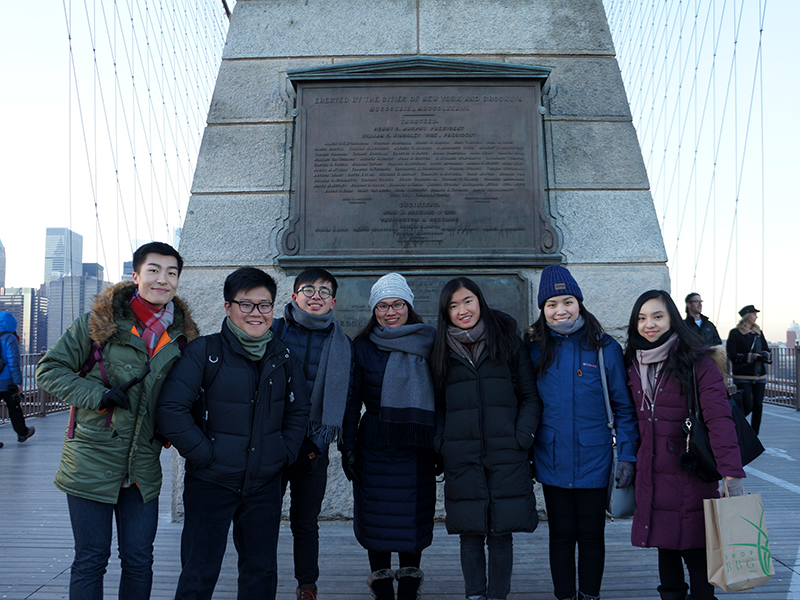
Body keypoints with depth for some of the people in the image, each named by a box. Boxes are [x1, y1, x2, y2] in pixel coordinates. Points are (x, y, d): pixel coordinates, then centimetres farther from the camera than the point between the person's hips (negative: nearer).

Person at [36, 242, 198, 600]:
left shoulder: (181, 335, 5)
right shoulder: (99, 322, -5)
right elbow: (49, 370, -4)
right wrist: (98, 395, -16)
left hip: (144, 467, 3)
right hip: (92, 460, -3)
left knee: (139, 561, 10)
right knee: (91, 560, 5)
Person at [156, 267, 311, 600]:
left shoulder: (284, 357, 5)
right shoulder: (204, 352, -10)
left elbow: (299, 409, 15)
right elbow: (170, 408, -14)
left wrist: (285, 453, 4)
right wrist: (204, 454, -15)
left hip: (265, 485, 4)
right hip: (210, 484, -4)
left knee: (262, 572, 15)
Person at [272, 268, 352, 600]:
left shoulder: (341, 344, 6)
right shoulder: (274, 331, 2)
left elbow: (344, 396, 3)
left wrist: (320, 439, -6)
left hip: (313, 445, 1)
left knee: (306, 521, 10)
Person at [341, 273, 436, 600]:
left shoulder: (428, 344, 5)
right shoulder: (362, 347, 4)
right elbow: (351, 400, 4)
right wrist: (348, 446, -1)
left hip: (417, 449, 1)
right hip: (374, 448, 0)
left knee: (413, 519, 7)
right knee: (377, 520, 5)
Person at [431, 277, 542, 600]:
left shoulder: (508, 342, 6)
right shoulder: (443, 350, 10)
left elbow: (531, 397, 6)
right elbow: (437, 404, 14)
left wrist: (522, 436, -6)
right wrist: (439, 443, 0)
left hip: (506, 456, -1)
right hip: (461, 458, 1)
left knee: (501, 534, 2)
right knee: (470, 534, 4)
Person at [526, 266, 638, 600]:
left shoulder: (605, 348, -4)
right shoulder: (536, 350, 2)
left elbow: (624, 407, -1)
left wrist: (627, 456, -5)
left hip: (593, 463, -1)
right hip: (552, 463, 2)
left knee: (590, 536, 11)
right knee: (561, 536, 12)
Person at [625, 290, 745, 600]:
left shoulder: (697, 362, -10)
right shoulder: (633, 364, 7)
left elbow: (719, 418, -18)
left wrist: (731, 473, -26)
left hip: (691, 475, -5)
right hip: (652, 475, 5)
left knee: (695, 549, 1)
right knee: (665, 545, 13)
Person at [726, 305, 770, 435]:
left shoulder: (758, 332, 15)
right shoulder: (735, 333, -3)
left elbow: (767, 351, 17)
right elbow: (732, 356, -9)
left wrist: (764, 355, -6)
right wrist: (752, 357, -16)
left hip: (759, 376, 5)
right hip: (743, 377, -5)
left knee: (758, 406, 2)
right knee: (748, 406, -12)